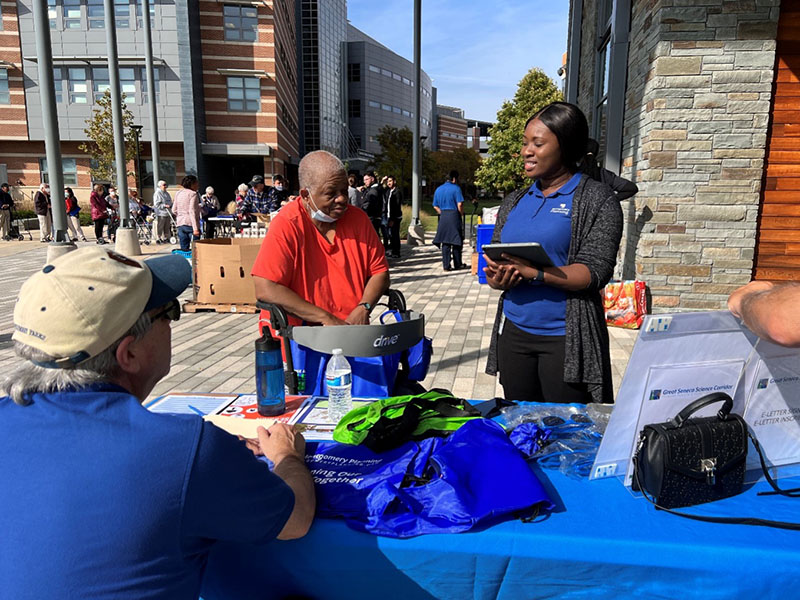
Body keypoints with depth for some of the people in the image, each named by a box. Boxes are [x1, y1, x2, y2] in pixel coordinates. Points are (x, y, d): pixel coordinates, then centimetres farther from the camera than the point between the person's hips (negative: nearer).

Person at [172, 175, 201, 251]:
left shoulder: (178, 193, 13)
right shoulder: (193, 194, -7)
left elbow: (174, 210, 14)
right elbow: (192, 211, -16)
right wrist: (195, 228, -20)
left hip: (180, 223, 7)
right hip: (190, 224, -7)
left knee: (184, 248, 10)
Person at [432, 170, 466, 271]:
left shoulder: (438, 189, 12)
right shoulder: (456, 188, -7)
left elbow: (435, 206, 13)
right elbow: (460, 204, -14)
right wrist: (461, 213, 2)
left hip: (443, 217, 5)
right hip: (454, 215, -5)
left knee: (445, 242, 5)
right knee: (456, 241, 6)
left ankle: (446, 265, 3)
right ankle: (458, 264, 14)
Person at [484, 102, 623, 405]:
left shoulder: (597, 199, -4)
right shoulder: (514, 201, 13)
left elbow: (594, 272, -14)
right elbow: (493, 260, 13)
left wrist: (532, 272, -26)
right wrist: (497, 279, -10)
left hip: (566, 338, -5)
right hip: (514, 332, 5)